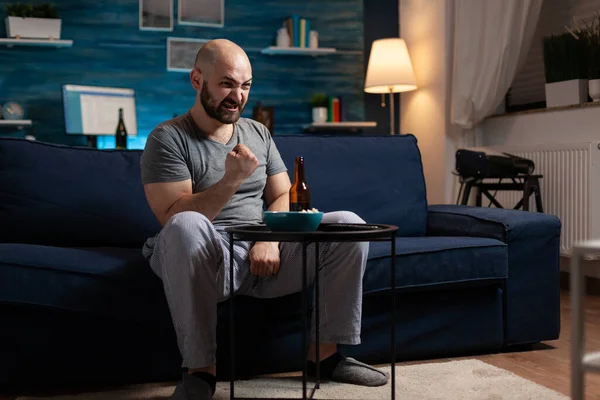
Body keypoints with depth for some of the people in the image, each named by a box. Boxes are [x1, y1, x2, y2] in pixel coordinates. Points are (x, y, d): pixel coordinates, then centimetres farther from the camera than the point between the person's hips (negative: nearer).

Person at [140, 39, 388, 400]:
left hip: (264, 254, 5)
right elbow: (174, 218, -14)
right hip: (209, 258, -5)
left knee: (349, 225, -11)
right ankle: (201, 369, -28)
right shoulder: (168, 139, -3)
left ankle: (326, 353, -5)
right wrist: (231, 180, -26)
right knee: (186, 226, -39)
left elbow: (284, 197, 11)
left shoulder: (259, 134, 16)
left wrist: (270, 240, -10)